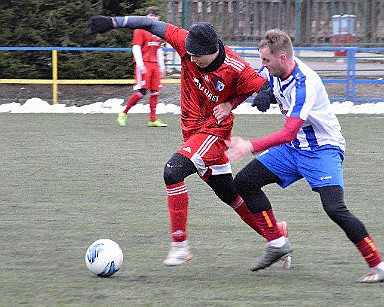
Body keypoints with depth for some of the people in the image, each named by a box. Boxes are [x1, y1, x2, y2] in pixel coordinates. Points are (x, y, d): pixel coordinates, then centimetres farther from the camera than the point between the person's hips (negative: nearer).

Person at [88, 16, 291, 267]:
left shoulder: (235, 69, -22)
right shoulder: (187, 43, -11)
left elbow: (264, 87, -10)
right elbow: (152, 25, -6)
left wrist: (230, 104, -22)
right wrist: (113, 22, -12)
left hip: (214, 131, -6)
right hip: (193, 132, 6)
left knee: (173, 171, -26)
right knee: (228, 194, 14)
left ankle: (180, 245, -22)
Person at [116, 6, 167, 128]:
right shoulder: (140, 30, -3)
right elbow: (136, 47, -11)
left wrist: (162, 66, 21)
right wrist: (140, 65, -20)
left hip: (154, 65, 7)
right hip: (144, 64, -7)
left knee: (155, 91, 2)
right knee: (141, 92, -14)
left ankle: (153, 119, 5)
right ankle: (123, 114, -1)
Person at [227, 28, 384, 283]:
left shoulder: (305, 84, -30)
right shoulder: (272, 71, -5)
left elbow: (289, 133, -35)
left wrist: (252, 147, -41)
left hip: (323, 149, -9)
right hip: (293, 148, 9)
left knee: (334, 208, -25)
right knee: (244, 182, 4)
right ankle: (278, 243, 10)